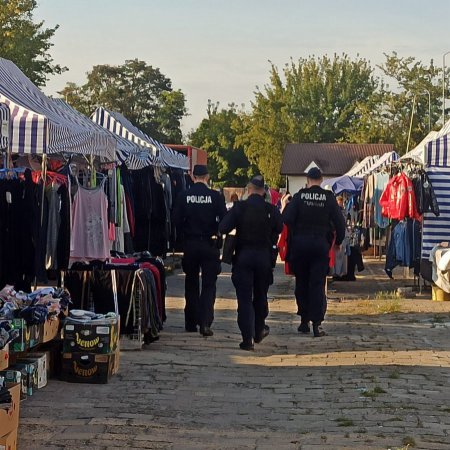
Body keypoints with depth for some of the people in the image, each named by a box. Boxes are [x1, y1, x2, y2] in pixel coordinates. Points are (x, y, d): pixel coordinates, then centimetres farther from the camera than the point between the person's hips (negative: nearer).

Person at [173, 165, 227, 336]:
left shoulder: (183, 196, -4)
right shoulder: (216, 196, -8)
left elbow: (177, 220, -4)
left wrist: (185, 235, 12)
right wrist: (215, 233, 9)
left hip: (190, 244, 2)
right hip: (210, 244, -2)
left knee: (191, 284, 14)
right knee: (208, 284, 2)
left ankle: (191, 323, 19)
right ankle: (205, 323, -10)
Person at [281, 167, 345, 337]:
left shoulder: (299, 196, -4)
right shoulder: (329, 197, -2)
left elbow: (287, 219, -9)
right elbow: (339, 221, -1)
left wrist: (285, 206, 11)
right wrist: (338, 241, 14)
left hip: (300, 244, 0)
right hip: (321, 244, 0)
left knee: (301, 283, 13)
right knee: (318, 284, 0)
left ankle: (304, 321, 18)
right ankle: (317, 324, -7)